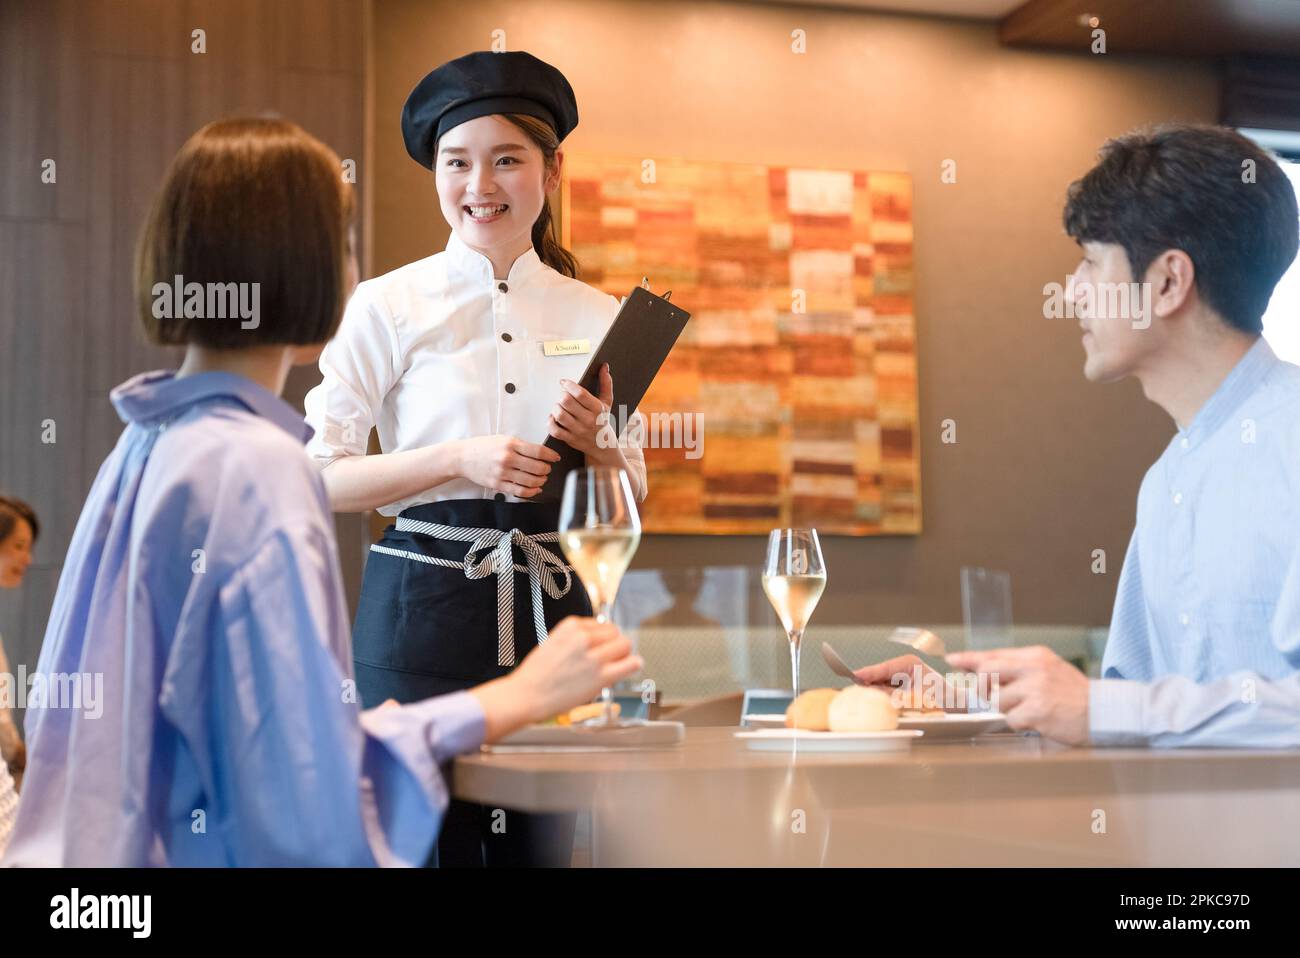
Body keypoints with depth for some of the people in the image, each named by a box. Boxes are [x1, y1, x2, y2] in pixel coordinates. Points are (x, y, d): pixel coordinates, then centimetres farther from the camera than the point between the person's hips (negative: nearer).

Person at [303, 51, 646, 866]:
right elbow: (319, 480, -7)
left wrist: (593, 445, -10)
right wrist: (460, 460, -18)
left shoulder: (594, 316, 7)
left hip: (549, 608, 3)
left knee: (544, 843, 10)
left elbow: (630, 496, 11)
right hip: (423, 605, -3)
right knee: (427, 842, 2)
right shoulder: (388, 306, -2)